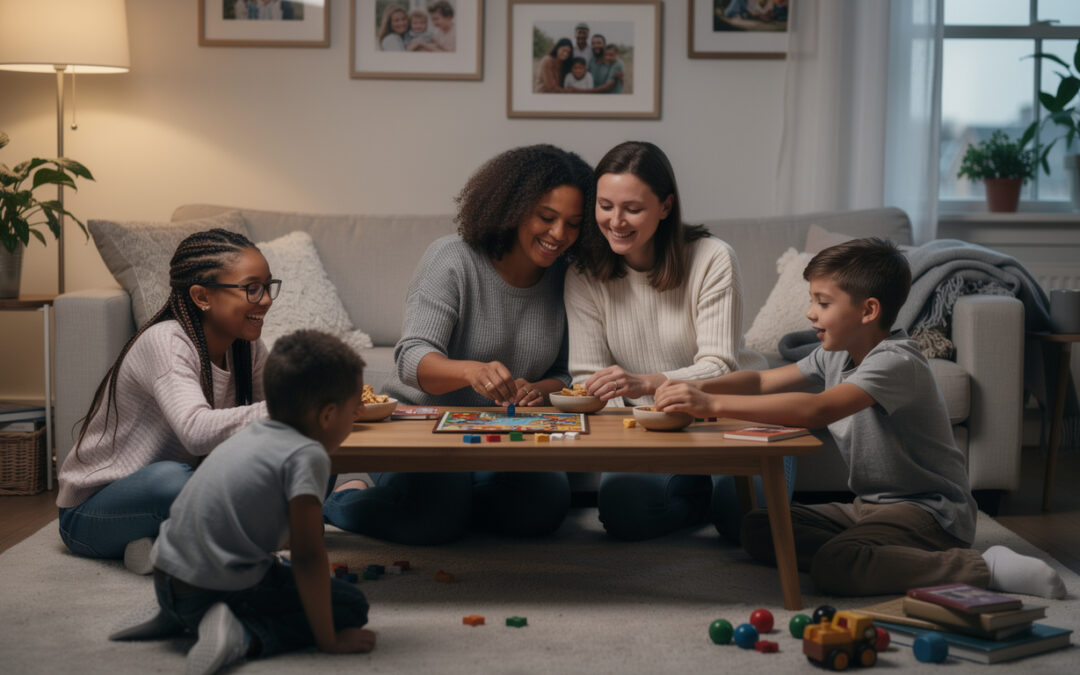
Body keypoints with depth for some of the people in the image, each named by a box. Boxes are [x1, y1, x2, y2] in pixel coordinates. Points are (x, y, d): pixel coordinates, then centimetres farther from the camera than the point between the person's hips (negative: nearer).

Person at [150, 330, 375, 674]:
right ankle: (244, 636, -14)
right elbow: (306, 555, -18)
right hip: (220, 590, -9)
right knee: (351, 605, 4)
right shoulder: (307, 455, -14)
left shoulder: (252, 434, 12)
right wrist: (329, 640, -10)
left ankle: (173, 618, 15)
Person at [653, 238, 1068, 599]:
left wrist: (713, 404, -39)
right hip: (870, 505, 8)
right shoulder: (835, 356, 7)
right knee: (757, 529, -2)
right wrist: (700, 388, -11)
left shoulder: (895, 363, -22)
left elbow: (817, 409, -37)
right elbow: (762, 381, 10)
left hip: (930, 511, -8)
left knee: (833, 568, -33)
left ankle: (984, 569, -20)